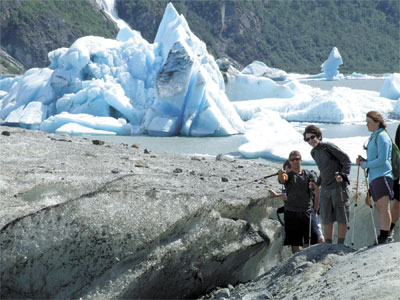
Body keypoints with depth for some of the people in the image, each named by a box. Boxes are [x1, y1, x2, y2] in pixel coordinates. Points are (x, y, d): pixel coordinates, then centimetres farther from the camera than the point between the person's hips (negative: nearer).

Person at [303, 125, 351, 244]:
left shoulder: (328, 147, -9)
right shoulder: (313, 152, 12)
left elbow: (347, 160, -7)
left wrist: (343, 175, -18)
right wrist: (317, 183, 20)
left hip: (339, 186, -7)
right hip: (325, 189, 7)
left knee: (341, 218, -2)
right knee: (327, 220, 4)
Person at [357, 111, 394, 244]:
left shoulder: (382, 137, -8)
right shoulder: (373, 137, 21)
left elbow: (382, 159, -16)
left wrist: (365, 164, -7)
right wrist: (362, 160, 10)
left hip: (382, 176, -10)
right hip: (374, 177, 10)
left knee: (384, 208, -13)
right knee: (379, 208, 6)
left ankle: (384, 239, -18)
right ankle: (382, 240, 6)